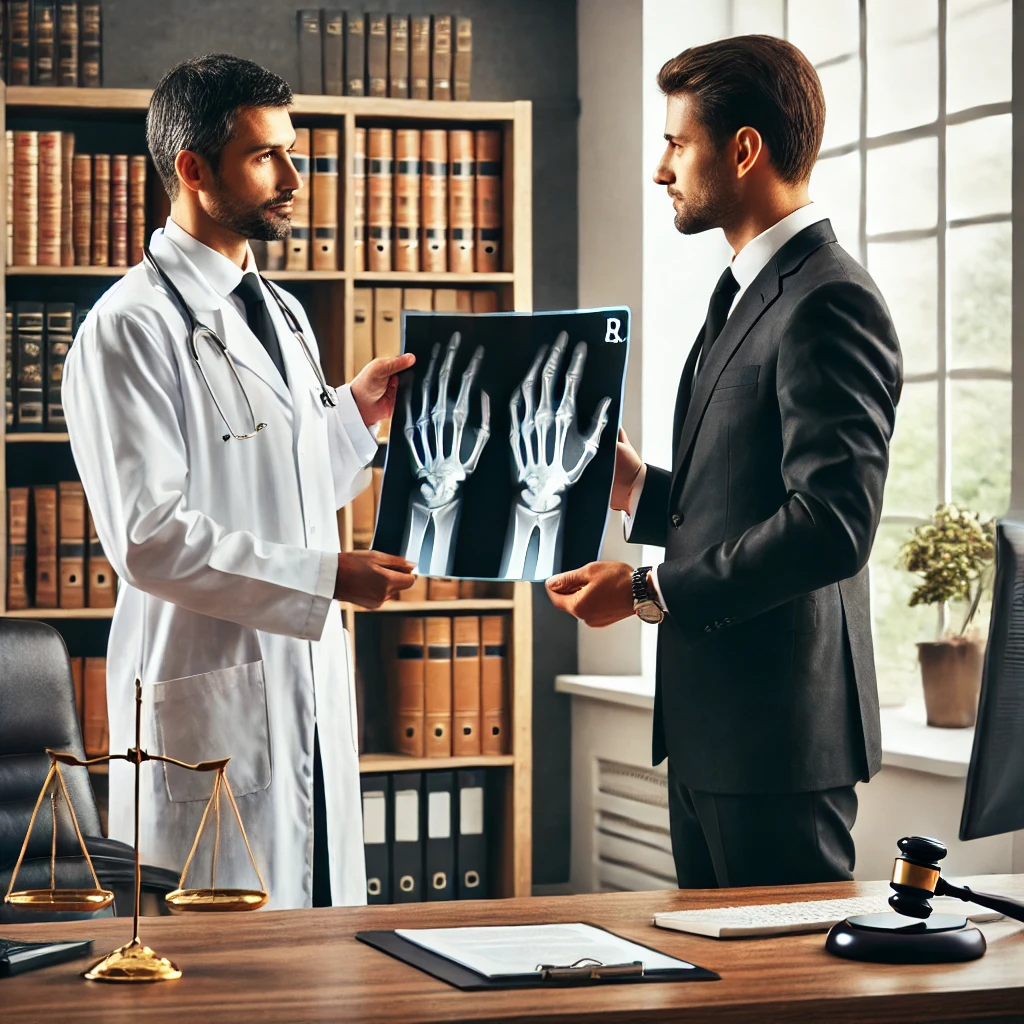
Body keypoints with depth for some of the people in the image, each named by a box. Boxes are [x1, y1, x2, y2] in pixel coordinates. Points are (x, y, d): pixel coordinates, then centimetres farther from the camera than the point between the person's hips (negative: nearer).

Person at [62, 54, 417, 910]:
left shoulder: (282, 314, 17)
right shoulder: (132, 327, -11)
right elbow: (148, 537, -20)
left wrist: (357, 413, 11)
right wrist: (326, 577, -19)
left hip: (313, 691, 8)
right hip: (213, 702, -8)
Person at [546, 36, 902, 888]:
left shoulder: (830, 305, -16)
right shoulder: (745, 296, 18)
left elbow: (832, 524, -24)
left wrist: (650, 591, -19)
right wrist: (638, 491, 9)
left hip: (780, 734, -10)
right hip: (712, 728, 10)